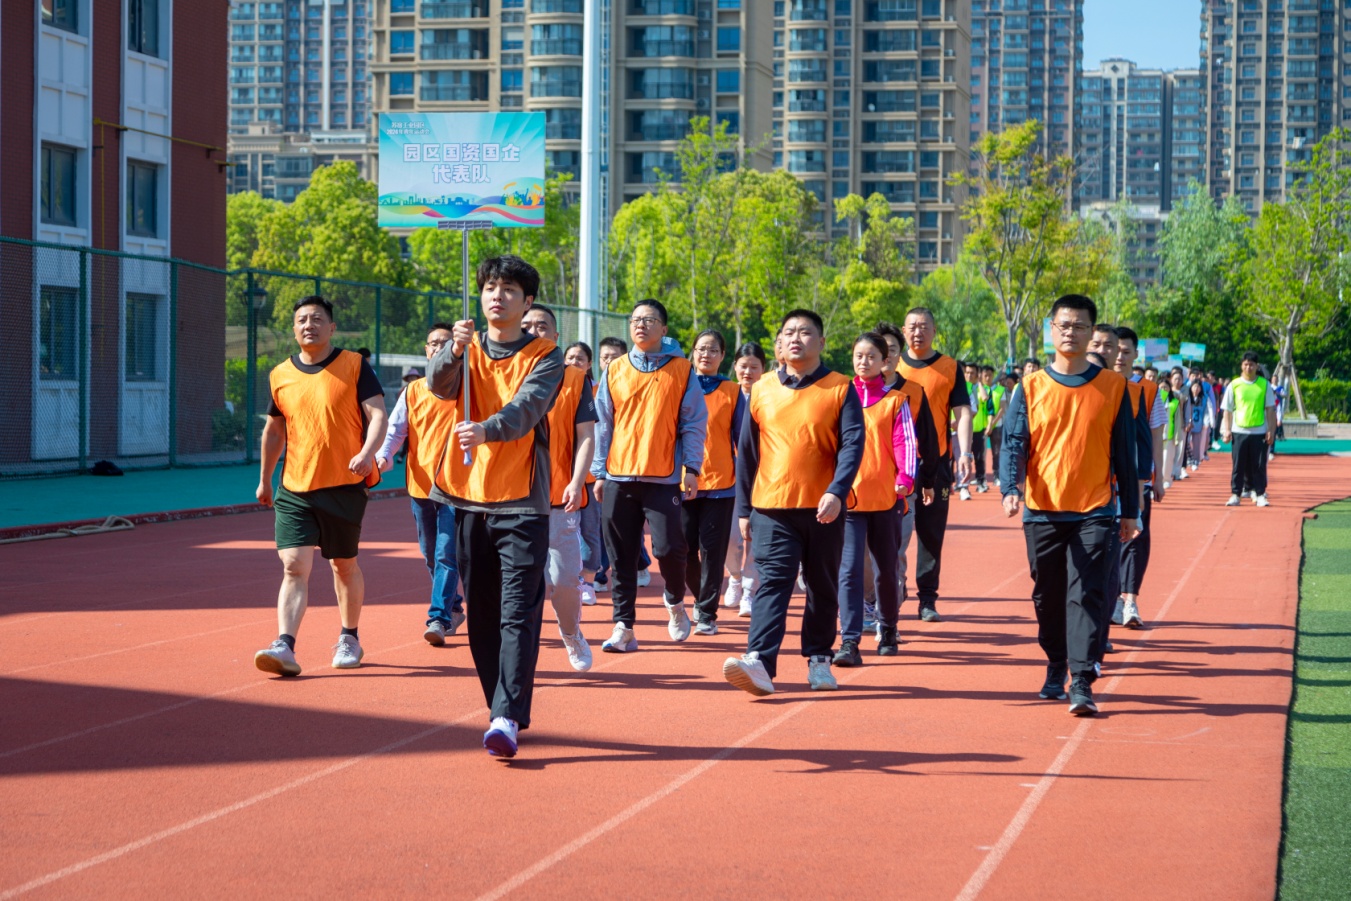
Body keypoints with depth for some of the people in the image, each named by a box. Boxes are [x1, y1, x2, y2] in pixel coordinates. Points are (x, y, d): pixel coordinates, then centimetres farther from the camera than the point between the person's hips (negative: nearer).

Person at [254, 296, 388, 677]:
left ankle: (349, 639, 28)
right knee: (294, 566, -10)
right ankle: (285, 647, -19)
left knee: (344, 564, 11)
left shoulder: (354, 366, -1)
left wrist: (367, 452, -26)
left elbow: (377, 414, -8)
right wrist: (265, 479, 23)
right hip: (294, 488, 2)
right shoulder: (280, 376, 9)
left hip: (344, 485, -2)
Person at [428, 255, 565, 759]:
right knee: (481, 614, 8)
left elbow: (527, 407, -17)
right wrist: (455, 350, -30)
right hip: (469, 498, 4)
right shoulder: (466, 353, 10)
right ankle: (503, 709, 20)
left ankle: (507, 719, -17)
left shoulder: (544, 357, 0)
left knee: (519, 613, -11)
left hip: (522, 502, -4)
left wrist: (486, 430, -36)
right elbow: (440, 385, -10)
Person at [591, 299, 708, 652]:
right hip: (619, 477, 2)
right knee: (622, 557, 2)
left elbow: (694, 423, 3)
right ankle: (624, 627, 8)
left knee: (668, 547, -10)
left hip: (663, 478, -2)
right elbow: (603, 424, 11)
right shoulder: (615, 371, 9)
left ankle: (675, 601, 19)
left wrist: (691, 468, -5)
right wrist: (599, 472, 7)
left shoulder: (681, 370, 3)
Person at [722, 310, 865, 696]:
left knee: (823, 588, 10)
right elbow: (746, 452, 11)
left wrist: (836, 492, -22)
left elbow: (852, 444, -8)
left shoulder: (840, 389, 0)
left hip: (823, 509, -1)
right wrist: (743, 509, 10)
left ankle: (819, 659, 23)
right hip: (771, 508, 1)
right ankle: (760, 663, -21)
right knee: (772, 583, -10)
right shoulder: (761, 391, 7)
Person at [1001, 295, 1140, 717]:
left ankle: (1082, 682, -13)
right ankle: (1056, 668, 28)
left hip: (1094, 511, -2)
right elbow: (1015, 443, 0)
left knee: (1085, 595, -10)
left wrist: (1129, 511, 7)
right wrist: (1011, 488, -18)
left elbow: (1124, 452, 7)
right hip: (1042, 510, 2)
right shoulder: (1030, 388, 4)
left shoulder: (1112, 386, 4)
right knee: (1047, 596, 10)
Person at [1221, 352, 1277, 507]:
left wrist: (1271, 431, -1)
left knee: (1259, 465, 1)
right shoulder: (1234, 385, 3)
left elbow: (1270, 409, 5)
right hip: (1239, 431, 0)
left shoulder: (1264, 385, 3)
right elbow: (1227, 410, 6)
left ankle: (1260, 494, 7)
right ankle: (1235, 495, 7)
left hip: (1259, 432, 0)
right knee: (1238, 465, 2)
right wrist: (1227, 430, -2)